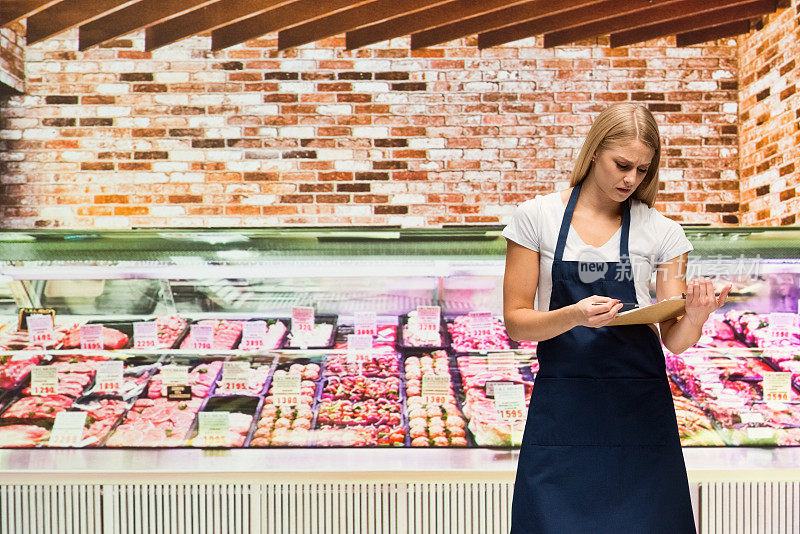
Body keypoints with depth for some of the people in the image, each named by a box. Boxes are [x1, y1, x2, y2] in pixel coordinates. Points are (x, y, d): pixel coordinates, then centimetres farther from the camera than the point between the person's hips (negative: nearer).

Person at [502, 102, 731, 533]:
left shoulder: (661, 232, 3)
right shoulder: (537, 216, -1)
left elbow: (675, 340, 3)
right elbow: (515, 323, -3)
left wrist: (695, 316, -19)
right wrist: (574, 316, -22)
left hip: (640, 407, 2)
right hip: (561, 408, -1)